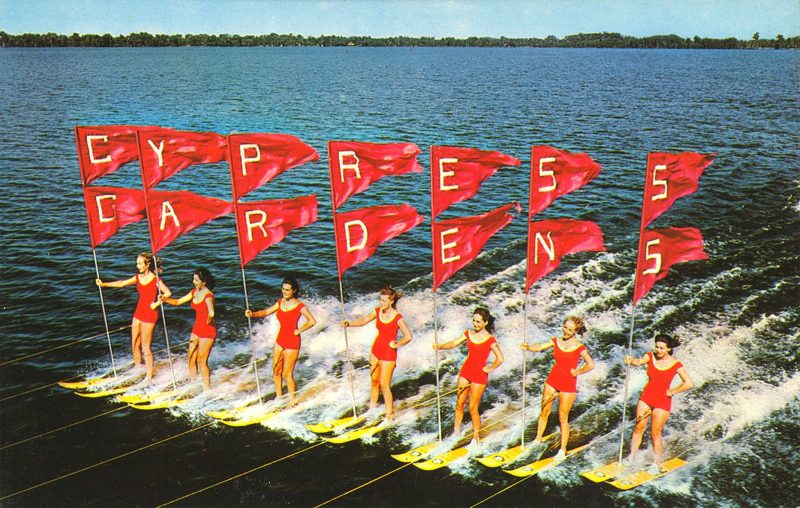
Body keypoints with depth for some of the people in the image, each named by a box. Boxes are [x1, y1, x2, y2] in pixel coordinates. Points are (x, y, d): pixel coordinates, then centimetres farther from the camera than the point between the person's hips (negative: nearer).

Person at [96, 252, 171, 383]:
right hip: (138, 312, 7)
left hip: (149, 314, -7)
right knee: (134, 343, 13)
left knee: (145, 346, -2)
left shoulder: (155, 279, -15)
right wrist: (103, 284, 14)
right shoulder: (138, 277, 7)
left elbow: (168, 293, -26)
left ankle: (149, 376, 7)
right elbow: (122, 283, 16)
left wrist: (156, 303, -26)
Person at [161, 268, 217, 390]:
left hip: (207, 330, -8)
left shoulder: (208, 295, -21)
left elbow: (211, 313, -40)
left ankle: (207, 388, 9)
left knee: (201, 361, -3)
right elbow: (178, 302, 11)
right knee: (191, 358, 13)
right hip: (197, 328, 8)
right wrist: (165, 299, -5)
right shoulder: (194, 292, 5)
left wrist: (210, 318, -60)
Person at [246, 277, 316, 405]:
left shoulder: (299, 305, -14)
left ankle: (292, 401, 12)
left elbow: (312, 321, -16)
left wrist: (298, 331, -13)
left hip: (292, 342, -7)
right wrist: (252, 314, -9)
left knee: (287, 373, -3)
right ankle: (279, 397, 27)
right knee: (276, 371, 12)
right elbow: (266, 312, 7)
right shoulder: (280, 302, 5)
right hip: (280, 340, 7)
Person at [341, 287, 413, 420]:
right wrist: (348, 323, -7)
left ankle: (389, 414, 8)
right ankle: (372, 406, 33)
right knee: (374, 380, 16)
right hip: (376, 349, 6)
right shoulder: (378, 311, -4)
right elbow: (364, 320, 5)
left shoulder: (398, 318, -20)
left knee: (384, 384, -4)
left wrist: (396, 345, -14)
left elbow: (408, 337, -20)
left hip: (388, 353, -6)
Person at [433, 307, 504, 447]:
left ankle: (476, 438, 14)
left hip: (479, 375, -5)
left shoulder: (490, 339, -13)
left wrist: (490, 368, -10)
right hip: (466, 371, 5)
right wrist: (440, 346, -17)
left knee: (473, 408, 0)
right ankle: (456, 431, 23)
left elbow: (500, 359, -18)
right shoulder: (469, 334, 4)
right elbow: (454, 343, -2)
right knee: (460, 403, 10)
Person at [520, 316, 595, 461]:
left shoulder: (580, 348, -10)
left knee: (563, 418, 2)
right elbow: (540, 347, -10)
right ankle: (538, 439, 30)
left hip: (568, 384, -4)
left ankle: (563, 450, 12)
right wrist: (528, 347, -27)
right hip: (552, 381, 4)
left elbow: (591, 365, -24)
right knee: (544, 412, 14)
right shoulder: (556, 341, 3)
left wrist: (577, 372, -16)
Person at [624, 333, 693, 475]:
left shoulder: (675, 364, -15)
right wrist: (631, 361, -50)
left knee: (655, 433, 2)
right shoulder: (651, 356, -8)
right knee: (639, 428, 10)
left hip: (662, 401, -3)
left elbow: (689, 384, -17)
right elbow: (639, 361, -28)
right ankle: (632, 457, 24)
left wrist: (672, 392, -12)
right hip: (646, 397, 3)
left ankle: (656, 465, 17)